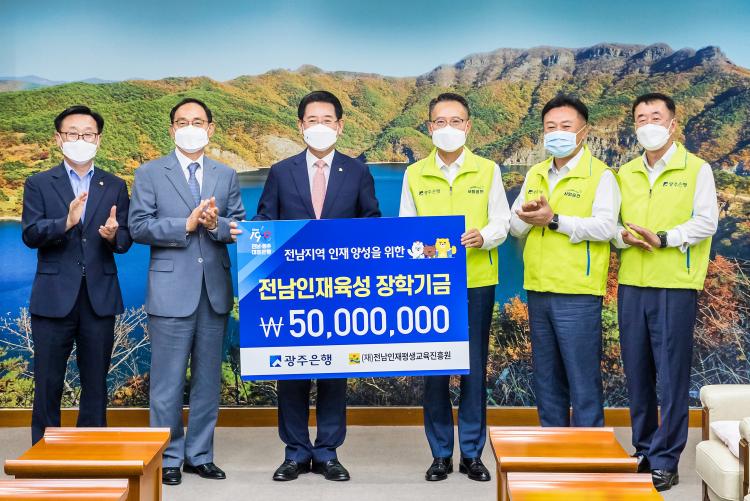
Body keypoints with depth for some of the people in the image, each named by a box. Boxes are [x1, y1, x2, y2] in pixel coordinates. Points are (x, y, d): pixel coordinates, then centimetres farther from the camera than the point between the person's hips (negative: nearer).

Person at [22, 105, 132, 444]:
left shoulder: (115, 187, 10)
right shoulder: (38, 184, 5)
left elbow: (125, 241, 4)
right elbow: (30, 234, -8)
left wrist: (113, 235, -20)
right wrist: (65, 222, -26)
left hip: (100, 298, 2)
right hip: (54, 298, -1)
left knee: (96, 384, 9)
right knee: (48, 384, 5)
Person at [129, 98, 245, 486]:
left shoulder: (226, 175, 13)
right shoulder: (150, 173, 4)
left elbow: (239, 227, 6)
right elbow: (138, 227, -5)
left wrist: (216, 224, -15)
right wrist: (186, 225, -15)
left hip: (215, 290, 4)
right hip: (171, 290, -3)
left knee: (208, 378, 10)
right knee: (168, 381, 0)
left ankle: (200, 455, 21)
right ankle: (168, 458, 13)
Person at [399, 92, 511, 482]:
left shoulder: (488, 171, 6)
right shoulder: (414, 175, 8)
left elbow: (501, 224, 2)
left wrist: (482, 236, -19)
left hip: (477, 283, 0)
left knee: (475, 369, 3)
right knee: (434, 368, 3)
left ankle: (472, 453, 14)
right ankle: (441, 453, 15)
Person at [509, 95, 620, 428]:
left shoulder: (600, 175, -5)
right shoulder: (535, 174, 14)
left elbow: (606, 227, -18)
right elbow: (515, 226, 11)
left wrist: (554, 220, -20)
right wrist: (526, 217, -11)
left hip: (577, 294, -6)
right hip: (538, 291, 7)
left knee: (583, 379, -1)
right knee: (546, 378, 14)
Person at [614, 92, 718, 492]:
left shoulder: (696, 169, 2)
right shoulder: (625, 173, 15)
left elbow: (706, 221, -6)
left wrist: (664, 239, -19)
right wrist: (622, 235, -9)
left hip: (675, 285, -4)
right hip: (631, 283, 4)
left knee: (671, 374, -2)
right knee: (636, 372, 8)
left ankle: (665, 462, 5)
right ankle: (643, 452, 21)